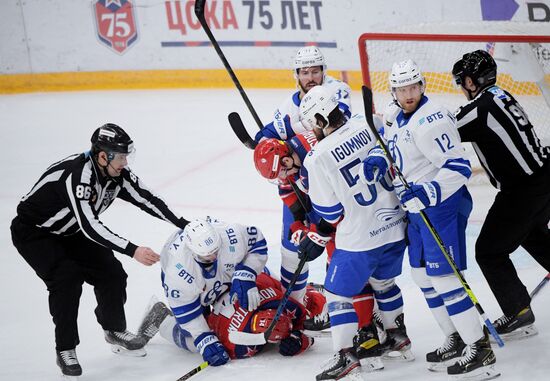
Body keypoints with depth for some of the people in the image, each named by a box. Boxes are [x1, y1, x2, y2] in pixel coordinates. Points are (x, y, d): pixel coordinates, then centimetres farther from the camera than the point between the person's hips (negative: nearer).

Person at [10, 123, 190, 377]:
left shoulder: (117, 174, -12)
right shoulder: (77, 175, -37)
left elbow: (146, 199, -2)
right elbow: (90, 227, -43)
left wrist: (183, 224, -7)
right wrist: (132, 250, -47)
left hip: (70, 232, 8)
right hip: (34, 233, -8)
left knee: (110, 271, 2)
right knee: (67, 278, -25)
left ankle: (115, 330, 25)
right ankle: (65, 350, -12)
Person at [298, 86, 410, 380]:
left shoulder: (317, 158, -17)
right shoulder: (370, 126, -4)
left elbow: (328, 212, -9)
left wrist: (315, 240, 9)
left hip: (359, 238, -6)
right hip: (395, 226, 6)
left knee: (339, 291, 10)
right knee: (384, 281, 29)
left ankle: (348, 355, 9)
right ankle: (398, 338, 40)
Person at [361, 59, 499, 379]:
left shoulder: (430, 119, -20)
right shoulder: (398, 118, 9)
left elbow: (458, 167, -24)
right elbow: (385, 141, 25)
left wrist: (429, 192, -35)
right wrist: (377, 159, 2)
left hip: (442, 205, -10)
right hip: (416, 209, 10)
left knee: (443, 277, -13)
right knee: (423, 275, 15)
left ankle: (480, 350, -10)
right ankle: (456, 340, 25)